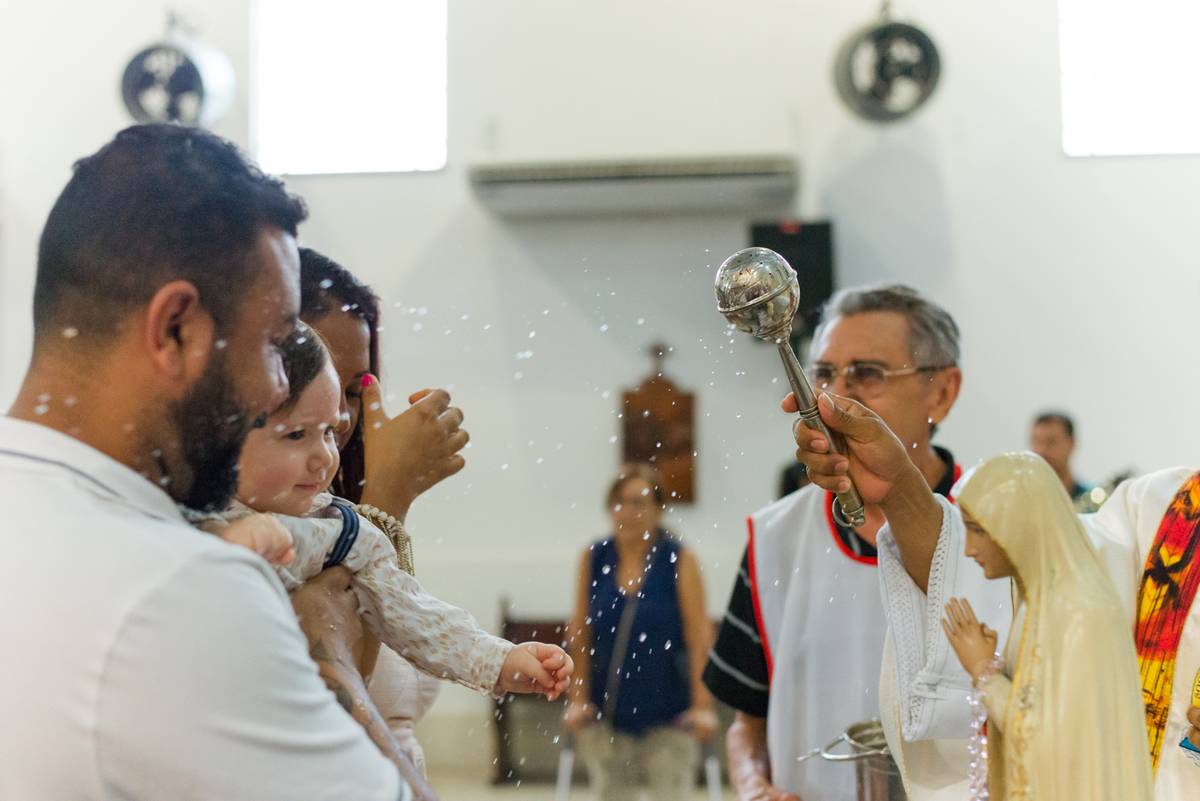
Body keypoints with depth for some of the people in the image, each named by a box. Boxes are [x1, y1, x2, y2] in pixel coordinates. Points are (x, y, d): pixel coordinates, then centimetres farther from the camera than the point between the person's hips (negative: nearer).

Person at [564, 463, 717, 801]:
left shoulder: (679, 559, -7)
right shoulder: (594, 558, 1)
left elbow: (699, 634, -8)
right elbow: (580, 632, 5)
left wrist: (701, 704, -11)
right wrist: (578, 697, 4)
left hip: (667, 714, -3)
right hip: (606, 713, 3)